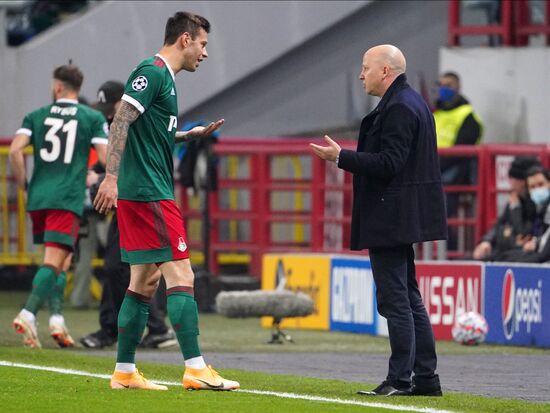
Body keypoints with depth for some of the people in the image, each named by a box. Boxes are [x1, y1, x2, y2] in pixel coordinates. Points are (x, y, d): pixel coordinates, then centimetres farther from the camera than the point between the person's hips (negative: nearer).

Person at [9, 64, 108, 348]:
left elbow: (15, 150, -3)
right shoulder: (93, 118, 4)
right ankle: (28, 313, -25)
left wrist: (23, 185, 7)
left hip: (38, 197, 4)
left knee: (59, 261, 17)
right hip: (68, 199, -4)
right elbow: (105, 157, -5)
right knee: (54, 260, -8)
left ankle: (56, 317, 7)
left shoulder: (36, 116, 10)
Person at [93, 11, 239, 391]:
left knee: (145, 281, 11)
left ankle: (125, 372, 13)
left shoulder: (163, 77, 19)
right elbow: (122, 122, -19)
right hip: (150, 193, -10)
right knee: (181, 275, -11)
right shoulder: (152, 72, -11)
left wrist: (190, 135, 23)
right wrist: (112, 177, -25)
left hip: (141, 195, 10)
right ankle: (196, 368, -14)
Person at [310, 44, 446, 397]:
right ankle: (426, 378, 16)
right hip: (401, 219, 11)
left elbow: (389, 164, -23)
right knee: (409, 299, 13)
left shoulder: (399, 108, -16)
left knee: (395, 299, -9)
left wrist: (341, 157, -21)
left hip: (391, 218, -11)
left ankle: (400, 379, -9)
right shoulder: (411, 102, 17)